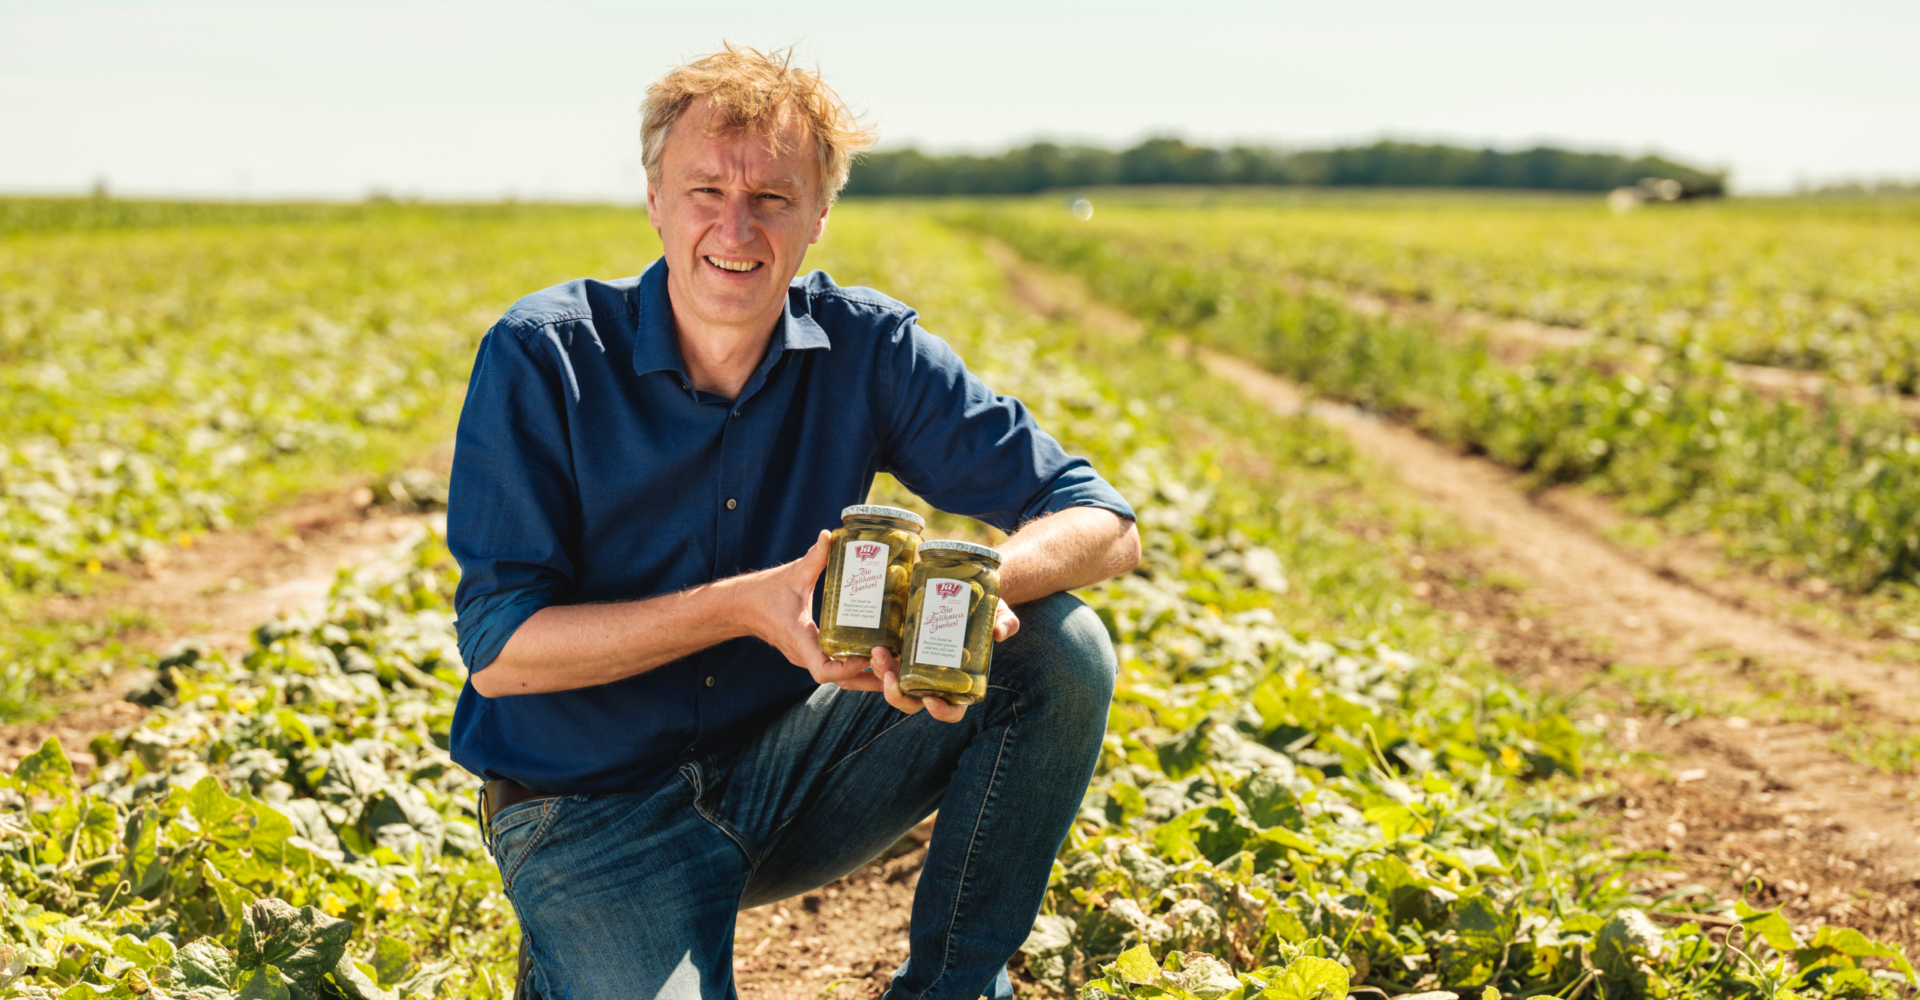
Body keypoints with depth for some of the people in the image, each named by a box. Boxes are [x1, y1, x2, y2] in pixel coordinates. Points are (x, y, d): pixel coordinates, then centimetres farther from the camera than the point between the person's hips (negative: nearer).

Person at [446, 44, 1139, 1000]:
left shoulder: (866, 349, -7)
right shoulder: (541, 359, -14)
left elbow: (1104, 524, -9)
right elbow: (498, 652, -18)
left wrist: (980, 582, -33)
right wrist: (741, 605, -30)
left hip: (783, 775, 3)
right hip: (595, 813, -3)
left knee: (1062, 651, -15)